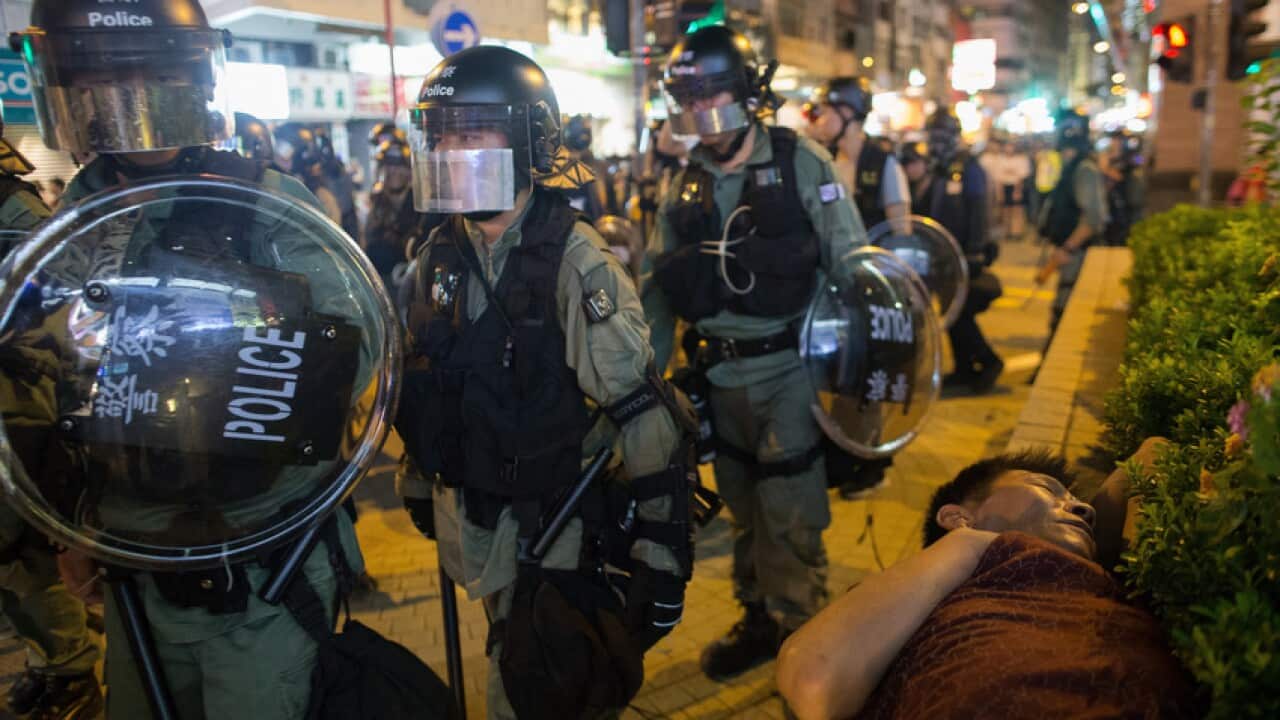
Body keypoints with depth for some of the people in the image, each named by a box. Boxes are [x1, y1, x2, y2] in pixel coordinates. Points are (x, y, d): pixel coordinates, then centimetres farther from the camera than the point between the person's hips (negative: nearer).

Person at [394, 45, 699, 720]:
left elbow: (645, 416, -22)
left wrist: (663, 555, -20)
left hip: (549, 527, -6)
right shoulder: (436, 260, 1)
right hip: (466, 516, 6)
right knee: (514, 665, 24)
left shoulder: (575, 262, -20)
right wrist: (420, 485, 19)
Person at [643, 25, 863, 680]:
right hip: (720, 375, 5)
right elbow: (660, 287, 10)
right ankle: (758, 618, 34)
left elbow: (851, 266, -7)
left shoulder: (801, 163, -7)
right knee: (744, 506, 16)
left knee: (790, 514, 2)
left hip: (791, 365, -4)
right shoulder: (685, 185, 7)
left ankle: (801, 634, 22)